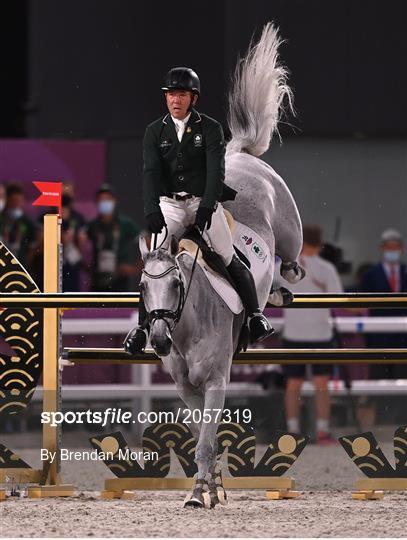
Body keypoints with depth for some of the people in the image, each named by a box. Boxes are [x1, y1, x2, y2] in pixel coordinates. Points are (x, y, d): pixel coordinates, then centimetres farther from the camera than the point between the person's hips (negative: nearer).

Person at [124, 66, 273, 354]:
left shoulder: (210, 128, 0)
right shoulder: (155, 132, 6)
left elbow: (216, 169, -11)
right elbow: (151, 172, -6)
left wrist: (207, 206, -26)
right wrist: (151, 209, -22)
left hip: (205, 202, -1)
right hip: (169, 203, 1)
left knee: (229, 259, -8)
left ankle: (255, 315, 3)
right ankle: (143, 325, -7)